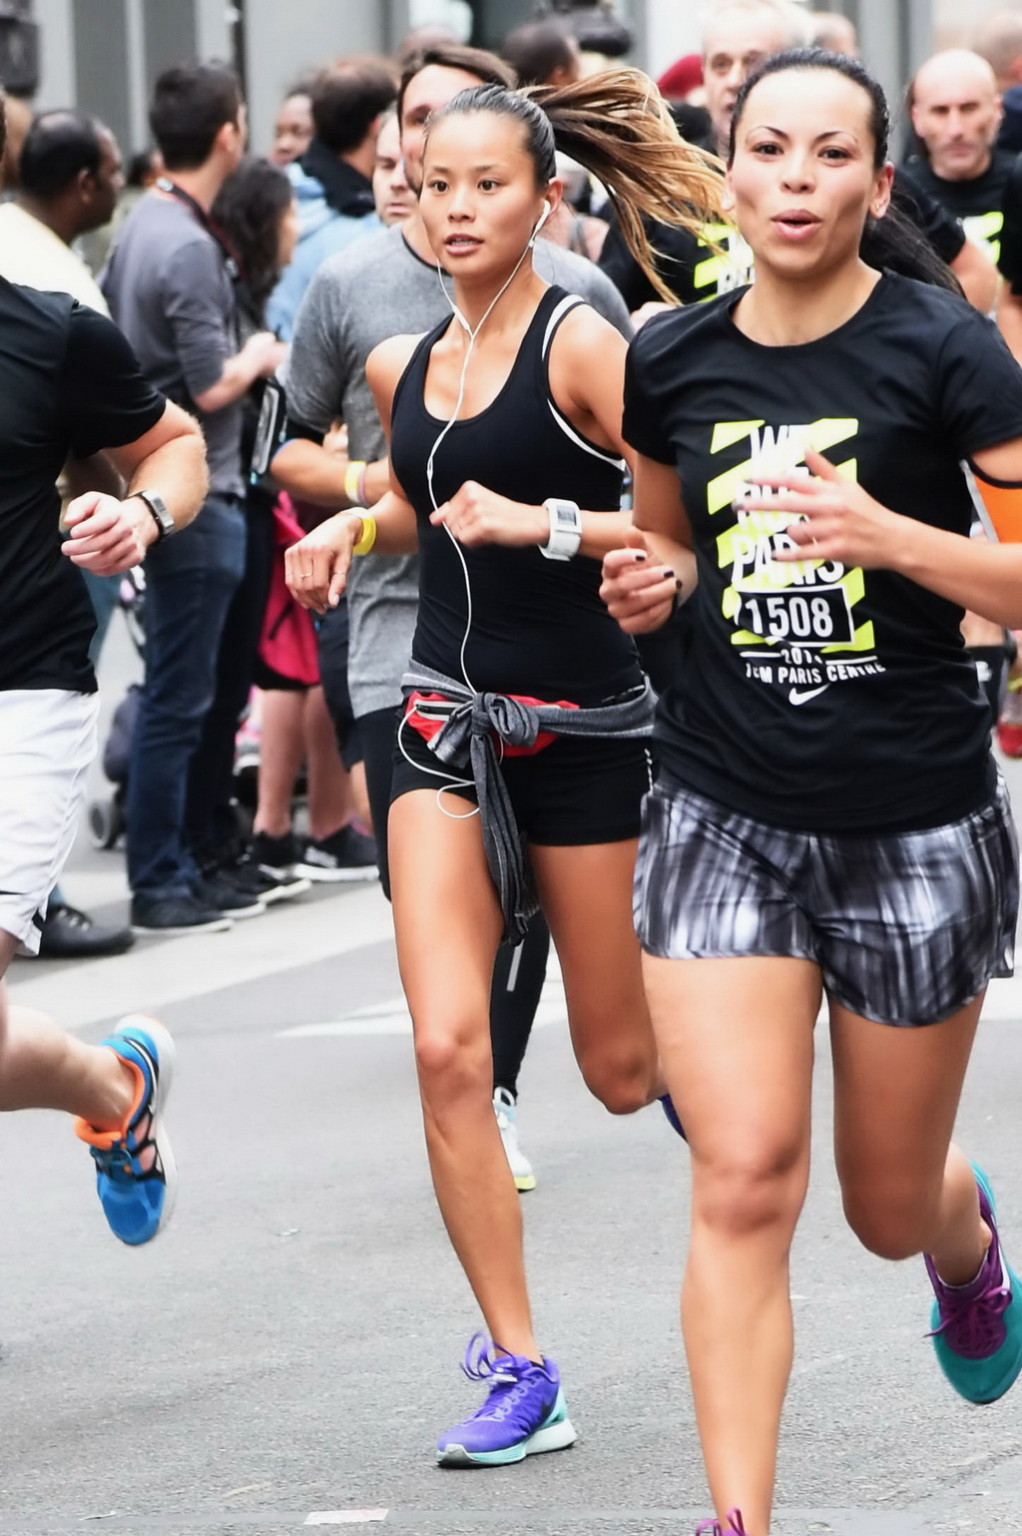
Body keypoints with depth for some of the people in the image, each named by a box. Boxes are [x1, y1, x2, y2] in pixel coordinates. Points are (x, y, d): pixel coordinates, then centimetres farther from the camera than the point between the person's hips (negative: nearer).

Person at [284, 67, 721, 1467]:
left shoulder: (580, 345, -11)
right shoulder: (402, 365, 8)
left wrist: (546, 524, -26)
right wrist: (354, 529, 8)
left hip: (582, 724, -4)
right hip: (448, 721, 5)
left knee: (626, 1073, 6)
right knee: (448, 1049, -12)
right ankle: (519, 1374, -6)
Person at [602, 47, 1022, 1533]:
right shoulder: (671, 362, 2)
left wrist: (888, 534, -27)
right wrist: (647, 582, -1)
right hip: (722, 812, 2)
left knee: (889, 1207, 14)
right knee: (742, 1182, -13)